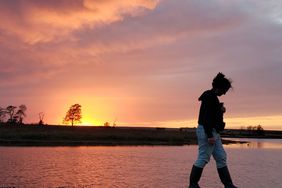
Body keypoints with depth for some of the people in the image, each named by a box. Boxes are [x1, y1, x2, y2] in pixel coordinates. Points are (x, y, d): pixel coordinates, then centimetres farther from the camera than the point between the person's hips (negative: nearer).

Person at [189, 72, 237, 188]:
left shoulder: (212, 97, 17)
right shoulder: (210, 97, -15)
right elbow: (206, 117, -22)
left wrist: (220, 111, 6)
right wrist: (209, 135, -24)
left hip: (213, 132, 11)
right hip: (207, 132, -11)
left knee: (221, 158, 11)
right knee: (203, 158, -4)